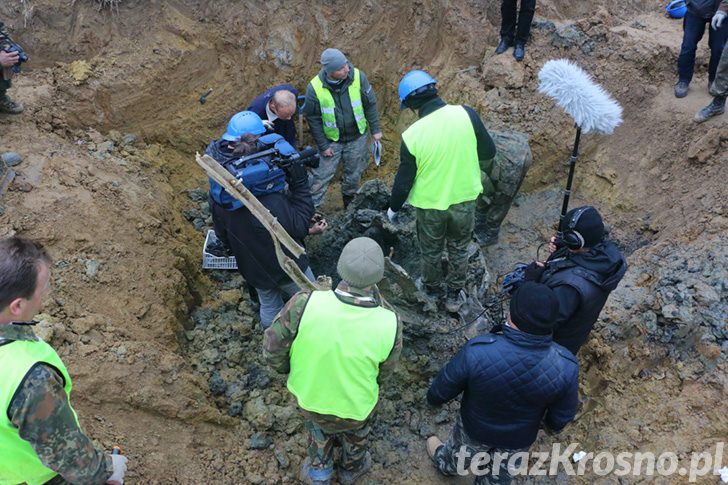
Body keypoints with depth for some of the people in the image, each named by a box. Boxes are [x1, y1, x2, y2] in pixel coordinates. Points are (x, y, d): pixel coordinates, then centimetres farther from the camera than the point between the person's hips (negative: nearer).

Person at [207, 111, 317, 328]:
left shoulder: (218, 191, -12)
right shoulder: (268, 201, -36)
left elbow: (222, 234, 2)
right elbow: (299, 226, -24)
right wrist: (300, 184, -22)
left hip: (252, 267, 6)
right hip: (286, 267, -6)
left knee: (269, 307, 28)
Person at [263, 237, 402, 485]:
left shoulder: (304, 305, -35)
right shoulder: (389, 324, -32)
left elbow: (272, 350, -20)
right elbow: (383, 370, -12)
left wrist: (288, 368, 3)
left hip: (309, 397, 0)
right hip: (357, 407, 0)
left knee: (317, 425, 37)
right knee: (356, 433, 37)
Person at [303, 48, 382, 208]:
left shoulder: (358, 77, -18)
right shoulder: (315, 88, -21)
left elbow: (370, 104, -5)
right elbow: (313, 119, -11)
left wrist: (375, 130, -2)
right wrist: (323, 146, -9)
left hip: (357, 138, 2)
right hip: (331, 140, -2)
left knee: (353, 176, 17)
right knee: (321, 176, 2)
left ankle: (349, 203, 42)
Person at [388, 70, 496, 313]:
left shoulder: (411, 135, -21)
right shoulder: (466, 114, -17)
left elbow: (404, 179, -11)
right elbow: (488, 152, -6)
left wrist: (394, 208, 6)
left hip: (430, 204, -2)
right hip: (465, 199, 2)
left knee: (431, 250, 24)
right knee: (459, 250, 23)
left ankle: (432, 288, 47)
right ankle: (454, 295, 39)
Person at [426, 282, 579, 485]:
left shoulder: (478, 352, -39)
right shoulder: (566, 366, -32)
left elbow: (443, 388, -20)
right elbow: (563, 415, -13)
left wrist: (433, 398, 4)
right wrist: (552, 426, 12)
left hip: (476, 428, -1)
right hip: (520, 438, 1)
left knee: (459, 451, 34)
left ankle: (445, 464, 65)